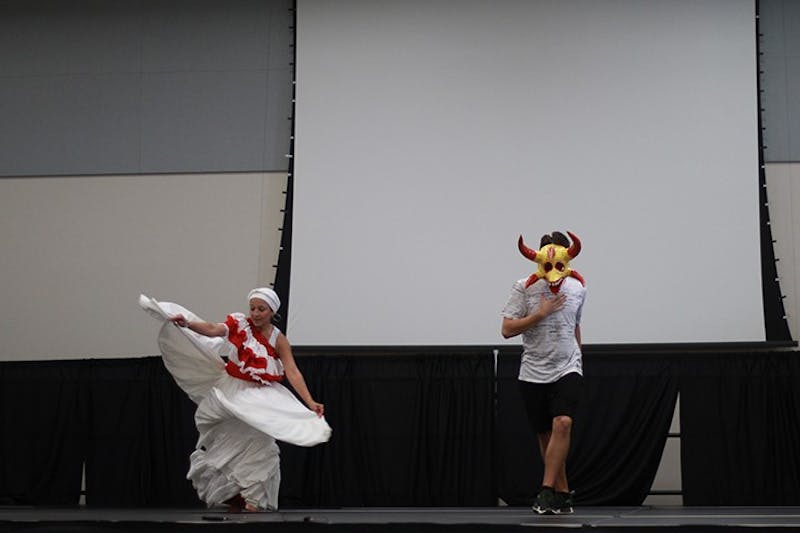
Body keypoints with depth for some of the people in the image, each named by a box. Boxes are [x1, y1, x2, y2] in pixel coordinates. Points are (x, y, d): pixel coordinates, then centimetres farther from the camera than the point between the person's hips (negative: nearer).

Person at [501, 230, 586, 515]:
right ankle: (563, 495, 18)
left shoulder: (577, 287, 5)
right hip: (533, 372, -1)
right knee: (546, 435, 5)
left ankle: (547, 491, -22)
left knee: (563, 423, -22)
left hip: (568, 369, 1)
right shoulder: (524, 288, -5)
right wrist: (540, 313, -16)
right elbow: (506, 330, -10)